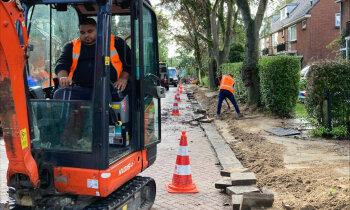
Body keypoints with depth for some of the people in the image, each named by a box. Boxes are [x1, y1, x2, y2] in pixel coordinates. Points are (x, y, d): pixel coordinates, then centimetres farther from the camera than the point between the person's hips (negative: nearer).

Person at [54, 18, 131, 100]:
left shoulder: (115, 43, 15)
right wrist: (63, 77, -16)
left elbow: (129, 62, 14)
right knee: (60, 94, -27)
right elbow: (61, 64, 8)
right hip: (79, 88, 3)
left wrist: (123, 78, -4)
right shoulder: (71, 46, 21)